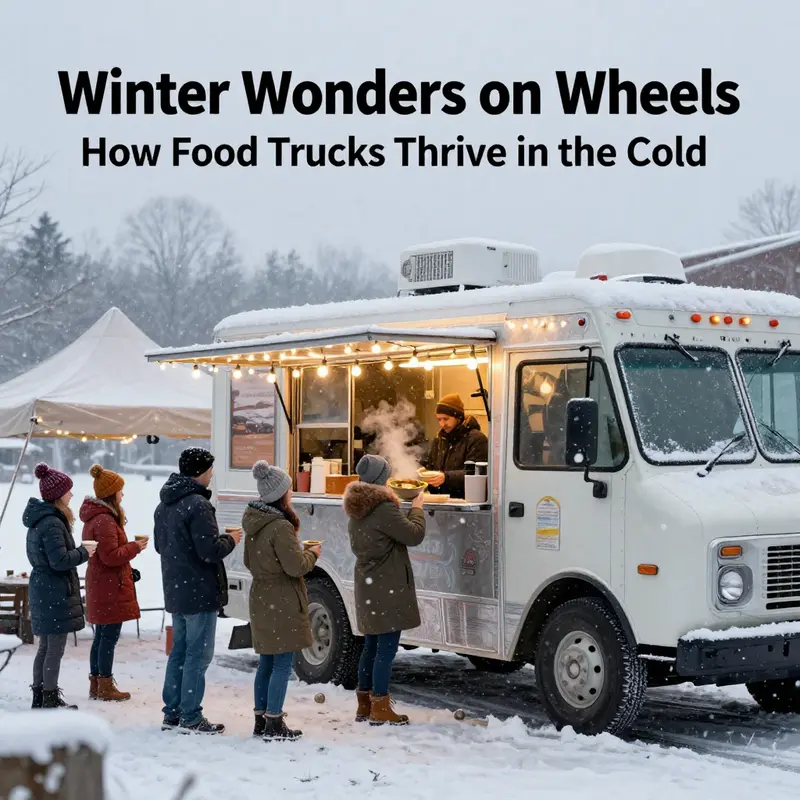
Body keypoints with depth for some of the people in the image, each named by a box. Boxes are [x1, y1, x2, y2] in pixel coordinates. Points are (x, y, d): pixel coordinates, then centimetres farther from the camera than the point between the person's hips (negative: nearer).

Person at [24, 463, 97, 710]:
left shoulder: (37, 520, 10)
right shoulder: (52, 523, -20)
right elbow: (60, 560, -25)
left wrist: (77, 549, 11)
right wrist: (84, 551, -10)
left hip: (41, 589, 10)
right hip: (56, 593, -10)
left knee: (45, 647, 18)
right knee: (55, 650, -2)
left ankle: (39, 697, 25)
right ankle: (51, 701, 4)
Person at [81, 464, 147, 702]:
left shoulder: (95, 517, 14)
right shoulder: (104, 521, -19)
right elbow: (111, 556, -22)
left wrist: (129, 547, 13)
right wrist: (135, 547, -10)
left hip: (99, 586, 10)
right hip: (110, 587, -10)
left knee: (101, 636, 15)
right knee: (110, 637, -4)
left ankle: (95, 685, 21)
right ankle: (106, 687, 2)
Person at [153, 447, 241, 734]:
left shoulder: (165, 504, 12)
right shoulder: (197, 504, -19)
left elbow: (160, 544, 22)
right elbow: (211, 551, -23)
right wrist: (230, 540, -6)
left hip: (175, 592, 9)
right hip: (200, 592, -9)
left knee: (179, 651, 16)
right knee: (198, 655, -2)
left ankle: (172, 713, 21)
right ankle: (190, 718, 1)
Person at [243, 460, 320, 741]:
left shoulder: (254, 523, 8)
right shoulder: (280, 526, -20)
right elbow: (296, 566, -19)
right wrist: (313, 554, -2)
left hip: (261, 600, 9)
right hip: (282, 604, -9)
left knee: (267, 662, 15)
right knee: (282, 664, -3)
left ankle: (261, 719, 21)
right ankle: (274, 724, -1)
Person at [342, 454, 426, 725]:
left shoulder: (356, 507, 10)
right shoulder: (384, 508, -19)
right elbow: (414, 535, -15)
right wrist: (417, 508, 1)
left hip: (367, 586, 9)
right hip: (387, 588, -9)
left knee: (371, 646, 17)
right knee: (387, 648, -4)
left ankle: (364, 705, 23)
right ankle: (380, 709, -1)